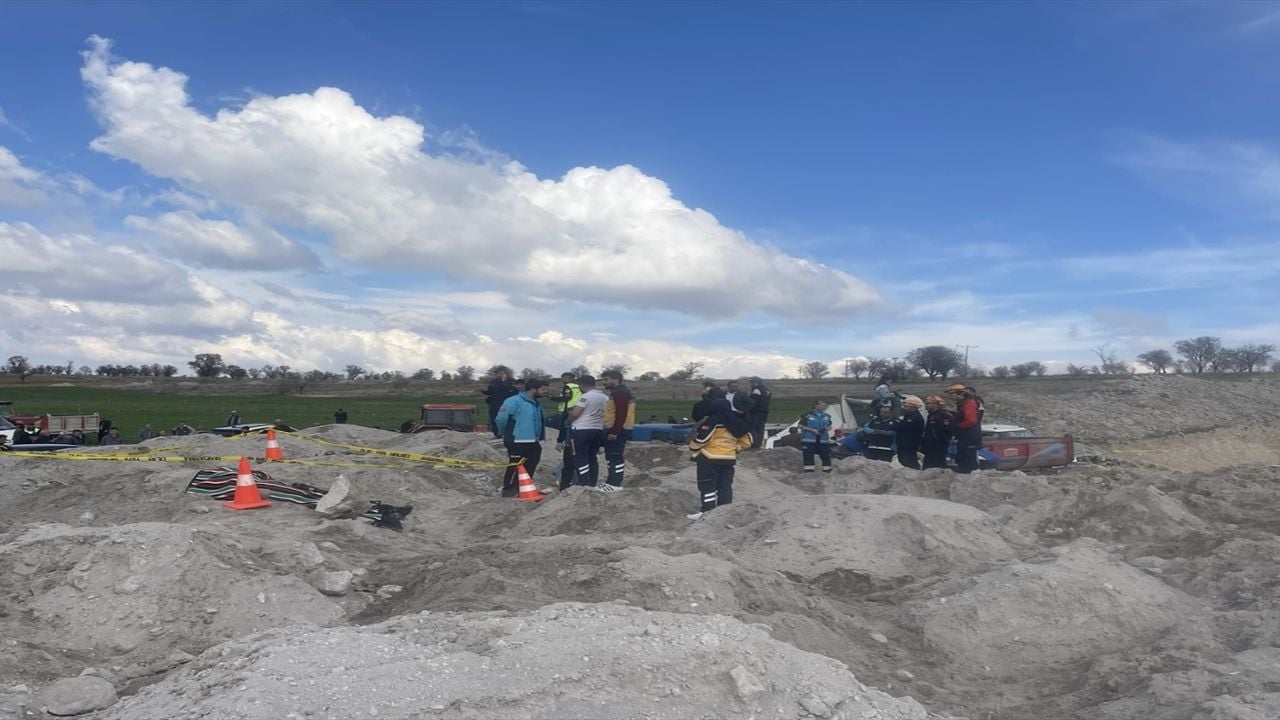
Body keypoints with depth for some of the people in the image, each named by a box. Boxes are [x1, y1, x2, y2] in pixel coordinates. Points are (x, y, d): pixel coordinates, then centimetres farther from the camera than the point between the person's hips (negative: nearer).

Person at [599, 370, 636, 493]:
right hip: (615, 430, 11)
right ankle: (611, 481, 21)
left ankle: (615, 484, -5)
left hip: (617, 431, -11)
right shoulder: (617, 393, 19)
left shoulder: (620, 393, -17)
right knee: (611, 456, 15)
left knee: (615, 457, -8)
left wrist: (614, 432, -25)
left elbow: (621, 415, -24)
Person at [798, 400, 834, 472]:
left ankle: (827, 470, 16)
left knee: (826, 455, 6)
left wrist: (826, 429, -4)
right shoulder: (807, 415, -5)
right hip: (809, 439, -4)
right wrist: (812, 430, -15)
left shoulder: (826, 416, 12)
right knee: (808, 456, -5)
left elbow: (829, 426, 21)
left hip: (823, 439, 4)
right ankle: (809, 471, -1)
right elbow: (801, 426, -4)